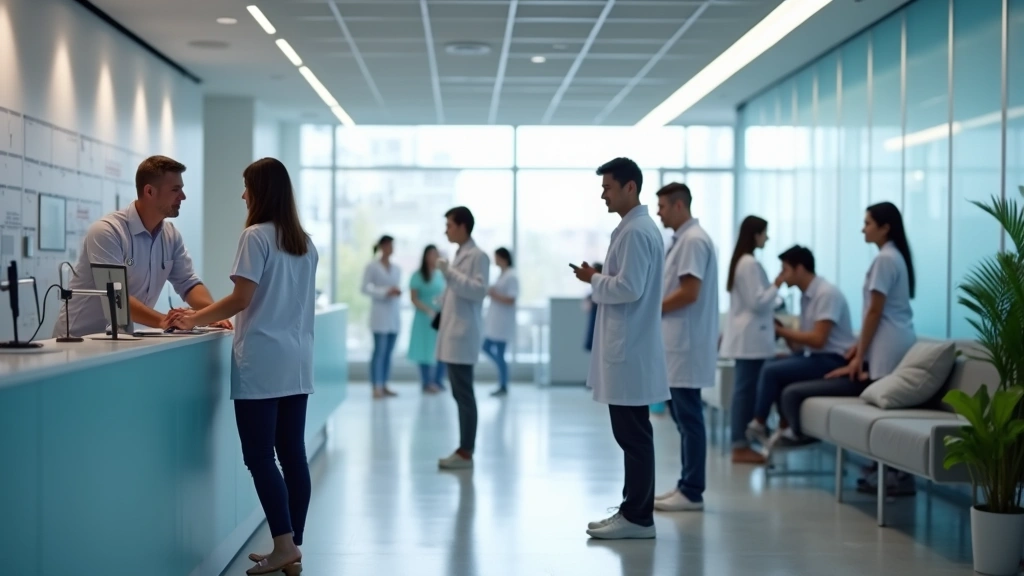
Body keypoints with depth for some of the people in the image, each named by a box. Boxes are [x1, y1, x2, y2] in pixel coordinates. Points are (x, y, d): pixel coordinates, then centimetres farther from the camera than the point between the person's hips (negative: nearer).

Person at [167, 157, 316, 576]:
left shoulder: (256, 236, -8)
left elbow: (242, 299, -13)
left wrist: (195, 319, -3)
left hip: (262, 363, -7)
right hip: (297, 362, 7)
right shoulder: (305, 242, 14)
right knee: (292, 454, 7)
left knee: (259, 456, -2)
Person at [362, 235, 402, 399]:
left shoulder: (397, 268, 14)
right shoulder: (372, 267, -4)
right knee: (379, 350, -10)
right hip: (380, 312, -6)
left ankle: (384, 385, 12)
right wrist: (385, 292, -15)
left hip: (393, 313, 6)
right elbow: (365, 288, -7)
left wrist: (397, 292, -4)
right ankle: (376, 387, -9)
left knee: (389, 351, 6)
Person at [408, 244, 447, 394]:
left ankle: (438, 381, 13)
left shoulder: (442, 274, 6)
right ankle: (427, 383, 5)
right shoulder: (418, 275, -4)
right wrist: (429, 311, -18)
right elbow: (414, 298, -7)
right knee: (425, 349, -2)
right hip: (424, 317, -3)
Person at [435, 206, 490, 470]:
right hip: (453, 335, 9)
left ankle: (466, 453, -4)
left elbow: (479, 290, -18)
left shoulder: (478, 256, -9)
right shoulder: (460, 255, 19)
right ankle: (463, 450, 14)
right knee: (459, 394, 10)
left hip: (462, 336, -9)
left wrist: (450, 273, -20)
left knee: (464, 394, -7)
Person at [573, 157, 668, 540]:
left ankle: (637, 518, 0)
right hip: (628, 349, 10)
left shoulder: (635, 231, -15)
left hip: (630, 351, -10)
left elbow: (629, 288, -22)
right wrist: (601, 278, 10)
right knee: (633, 435, 12)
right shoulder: (639, 227, 17)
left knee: (634, 436, -5)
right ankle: (634, 511, 18)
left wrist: (594, 280, -8)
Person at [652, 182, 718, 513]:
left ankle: (692, 492, -1)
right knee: (683, 416, 12)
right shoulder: (683, 239, 17)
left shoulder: (693, 240, -13)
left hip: (686, 345, -10)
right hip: (677, 343, 10)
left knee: (689, 417, -6)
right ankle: (686, 486, 18)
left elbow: (689, 293, -20)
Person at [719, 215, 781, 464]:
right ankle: (741, 447, -4)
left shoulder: (740, 261, 16)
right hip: (751, 337, -10)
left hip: (744, 336, 10)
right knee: (747, 390, -7)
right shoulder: (751, 264, -15)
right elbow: (757, 302, -18)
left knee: (743, 389, 10)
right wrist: (776, 285, -9)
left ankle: (741, 444, 12)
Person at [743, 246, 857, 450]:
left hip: (835, 361, -9)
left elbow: (817, 339, -24)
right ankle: (787, 429, -1)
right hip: (816, 356, 9)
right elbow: (801, 344, 12)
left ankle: (758, 425, 2)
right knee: (771, 365, -3)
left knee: (771, 371, -16)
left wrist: (781, 330, -16)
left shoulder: (827, 293, -16)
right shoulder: (806, 295, 11)